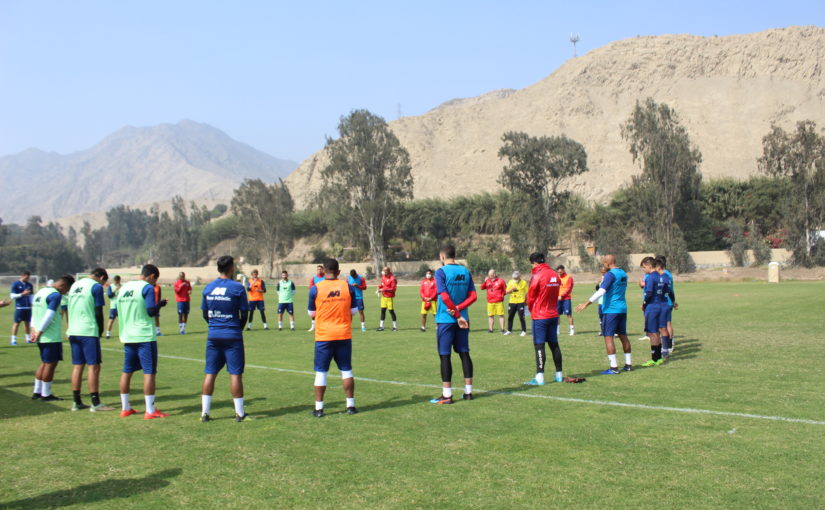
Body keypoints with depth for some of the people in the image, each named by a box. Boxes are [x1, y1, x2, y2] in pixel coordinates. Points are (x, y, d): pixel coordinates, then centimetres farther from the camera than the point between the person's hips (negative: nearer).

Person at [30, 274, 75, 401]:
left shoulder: (40, 292, 15)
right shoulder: (55, 295, -15)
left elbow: (34, 312, 16)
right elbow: (49, 316, -20)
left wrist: (34, 329, 10)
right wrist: (39, 332, -15)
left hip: (41, 337, 9)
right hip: (52, 337, -9)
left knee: (45, 362, 18)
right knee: (51, 364, 0)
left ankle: (37, 392, 22)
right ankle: (46, 394, 6)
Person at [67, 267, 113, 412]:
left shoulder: (75, 285, 17)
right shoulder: (96, 287, -7)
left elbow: (70, 309, 19)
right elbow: (99, 312, -9)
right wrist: (100, 331, 2)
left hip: (73, 332, 8)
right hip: (89, 332, -7)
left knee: (77, 366, 10)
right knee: (94, 366, -4)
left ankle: (76, 402, 13)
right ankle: (96, 403, -4)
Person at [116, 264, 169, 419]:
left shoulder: (124, 287, 13)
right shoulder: (148, 288, -10)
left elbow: (119, 311, 19)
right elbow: (151, 311, -17)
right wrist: (160, 304, 1)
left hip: (127, 337, 8)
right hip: (145, 337, -7)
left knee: (127, 371, 14)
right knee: (149, 372, -3)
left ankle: (125, 408, 21)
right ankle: (150, 411, -4)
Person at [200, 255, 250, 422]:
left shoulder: (208, 288, 5)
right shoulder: (237, 288, -9)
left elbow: (205, 314, 11)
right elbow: (244, 314, -3)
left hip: (213, 336, 4)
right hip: (232, 336, -4)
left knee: (210, 373, 8)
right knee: (235, 373, 1)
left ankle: (205, 412, 9)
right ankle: (239, 413, 6)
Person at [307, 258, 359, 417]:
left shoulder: (315, 288, -6)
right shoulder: (348, 287, -2)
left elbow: (311, 313, 4)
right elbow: (354, 311, 5)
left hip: (323, 336, -2)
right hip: (344, 335, 2)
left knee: (321, 372, 6)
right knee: (346, 370, 12)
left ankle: (319, 408, 7)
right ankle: (350, 405, 16)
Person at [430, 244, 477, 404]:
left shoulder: (441, 272, -10)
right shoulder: (465, 271, 8)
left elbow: (445, 297, -19)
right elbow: (473, 296, 2)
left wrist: (458, 316, -14)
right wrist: (459, 309, -8)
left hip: (445, 319, -5)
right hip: (463, 319, 5)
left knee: (445, 356, 0)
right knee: (464, 353, 11)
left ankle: (447, 395, 2)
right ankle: (468, 391, 16)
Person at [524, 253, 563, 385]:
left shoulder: (537, 276, -13)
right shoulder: (554, 275, 7)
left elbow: (530, 297, -7)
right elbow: (556, 294, 12)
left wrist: (531, 309, 11)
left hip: (540, 316, -7)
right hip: (553, 315, 7)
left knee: (539, 346, -5)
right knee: (554, 344, 13)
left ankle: (539, 378, -8)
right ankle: (559, 374, 18)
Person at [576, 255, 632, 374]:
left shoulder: (610, 274, -13)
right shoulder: (623, 273, 12)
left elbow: (601, 291, -23)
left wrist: (587, 303, -26)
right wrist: (604, 275, 25)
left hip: (611, 310, -8)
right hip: (622, 309, 8)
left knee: (608, 337, -5)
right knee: (623, 336, 14)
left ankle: (613, 367, -8)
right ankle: (628, 364, 18)